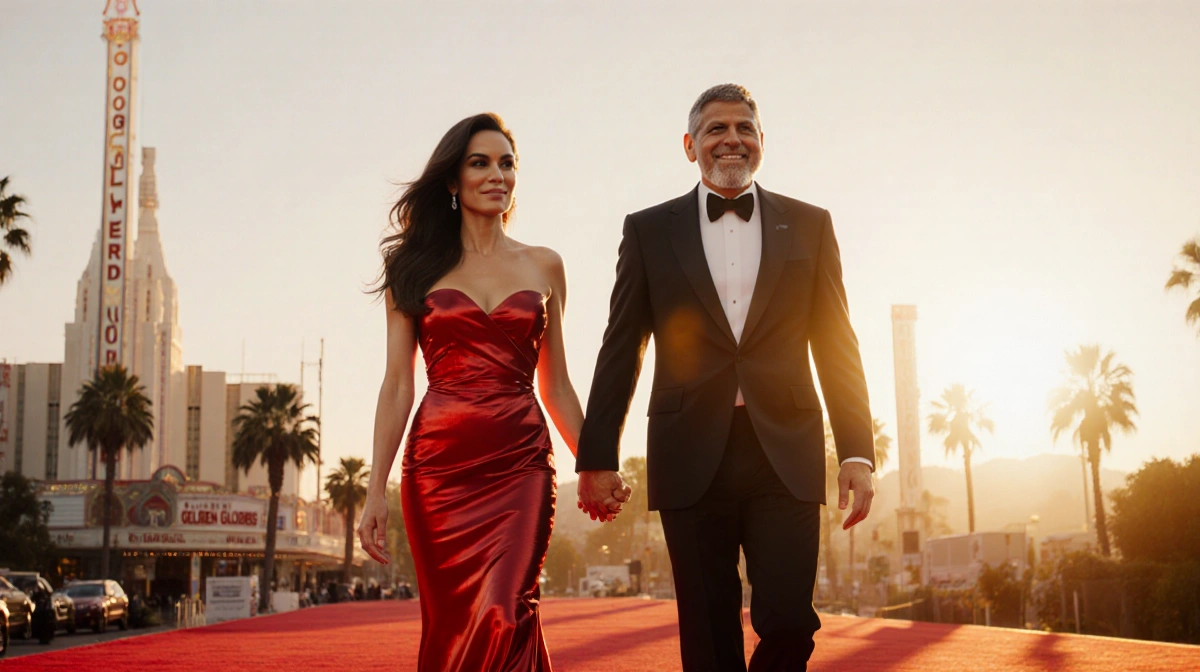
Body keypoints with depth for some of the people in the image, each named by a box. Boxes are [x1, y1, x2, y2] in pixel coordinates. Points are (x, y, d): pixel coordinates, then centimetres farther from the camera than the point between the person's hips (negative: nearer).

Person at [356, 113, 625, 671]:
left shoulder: (544, 267, 12)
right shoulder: (416, 267, 8)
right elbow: (397, 385, 4)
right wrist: (375, 492, -3)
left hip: (520, 462, 0)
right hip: (440, 462, 0)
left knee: (503, 618, -17)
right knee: (451, 624, 5)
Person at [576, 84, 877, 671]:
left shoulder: (808, 226, 12)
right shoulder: (649, 230, 10)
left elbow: (837, 346, 9)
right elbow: (620, 350, 9)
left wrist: (857, 451, 1)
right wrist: (597, 456, 4)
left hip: (785, 455, 0)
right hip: (693, 457, 0)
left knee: (788, 623, -8)